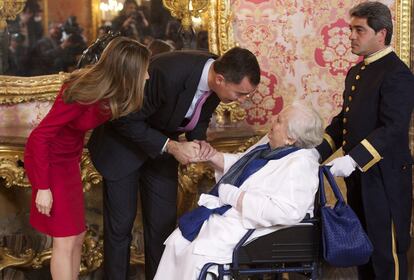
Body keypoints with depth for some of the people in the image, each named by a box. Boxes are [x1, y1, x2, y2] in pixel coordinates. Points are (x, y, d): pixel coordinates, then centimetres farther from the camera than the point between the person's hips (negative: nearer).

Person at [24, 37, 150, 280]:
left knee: (77, 235, 11)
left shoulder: (109, 90, -12)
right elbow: (39, 136, -27)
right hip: (49, 160, -7)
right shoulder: (82, 94, -32)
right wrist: (43, 187, -23)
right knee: (65, 239, -4)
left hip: (69, 160, 8)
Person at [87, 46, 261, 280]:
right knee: (121, 222, 0)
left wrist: (199, 141, -15)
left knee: (164, 223, 6)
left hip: (162, 149, 6)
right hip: (124, 140, -6)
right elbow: (126, 121, -26)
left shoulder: (215, 83, -17)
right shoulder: (168, 73, -37)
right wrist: (171, 146, -30)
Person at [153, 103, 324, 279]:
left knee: (197, 254, -22)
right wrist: (212, 156, 3)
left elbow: (285, 212, -33)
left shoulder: (300, 165, -21)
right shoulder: (270, 143, 8)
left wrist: (231, 195, -25)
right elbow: (239, 164, 24)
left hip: (252, 228, -10)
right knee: (177, 242, 1)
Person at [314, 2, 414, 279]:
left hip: (383, 177, -9)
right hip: (358, 175, 9)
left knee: (386, 251, 1)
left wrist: (353, 160, -28)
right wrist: (318, 150, 5)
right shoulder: (356, 72, 13)